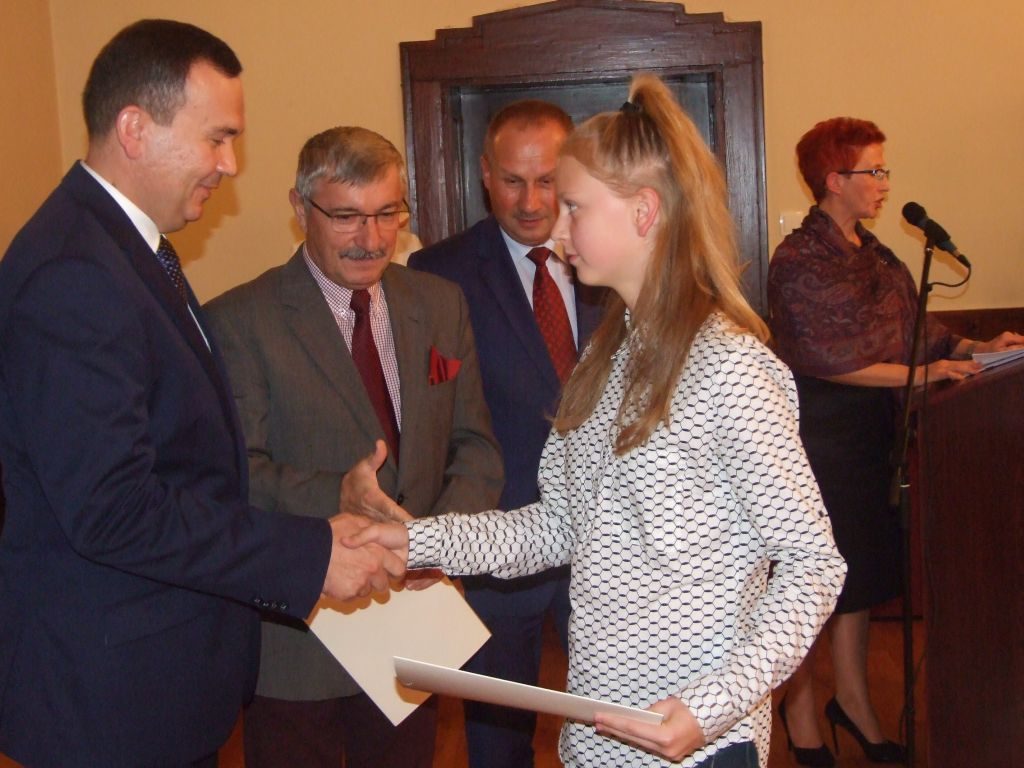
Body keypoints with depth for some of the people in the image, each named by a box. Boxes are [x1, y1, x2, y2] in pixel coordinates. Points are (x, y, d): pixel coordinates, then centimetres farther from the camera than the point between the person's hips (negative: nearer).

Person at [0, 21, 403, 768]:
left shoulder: (132, 246, 9)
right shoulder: (71, 275, -23)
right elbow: (113, 509, -27)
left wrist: (327, 504, 6)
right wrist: (311, 554, -24)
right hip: (111, 687, -9)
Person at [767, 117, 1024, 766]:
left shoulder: (875, 255, 10)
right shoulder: (798, 261, -14)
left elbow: (910, 328, 12)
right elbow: (825, 359, -20)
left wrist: (971, 348, -1)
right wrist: (920, 373, -22)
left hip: (870, 433, 8)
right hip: (818, 438, -8)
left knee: (862, 569, 15)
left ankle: (853, 698, 29)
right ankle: (801, 709, 19)